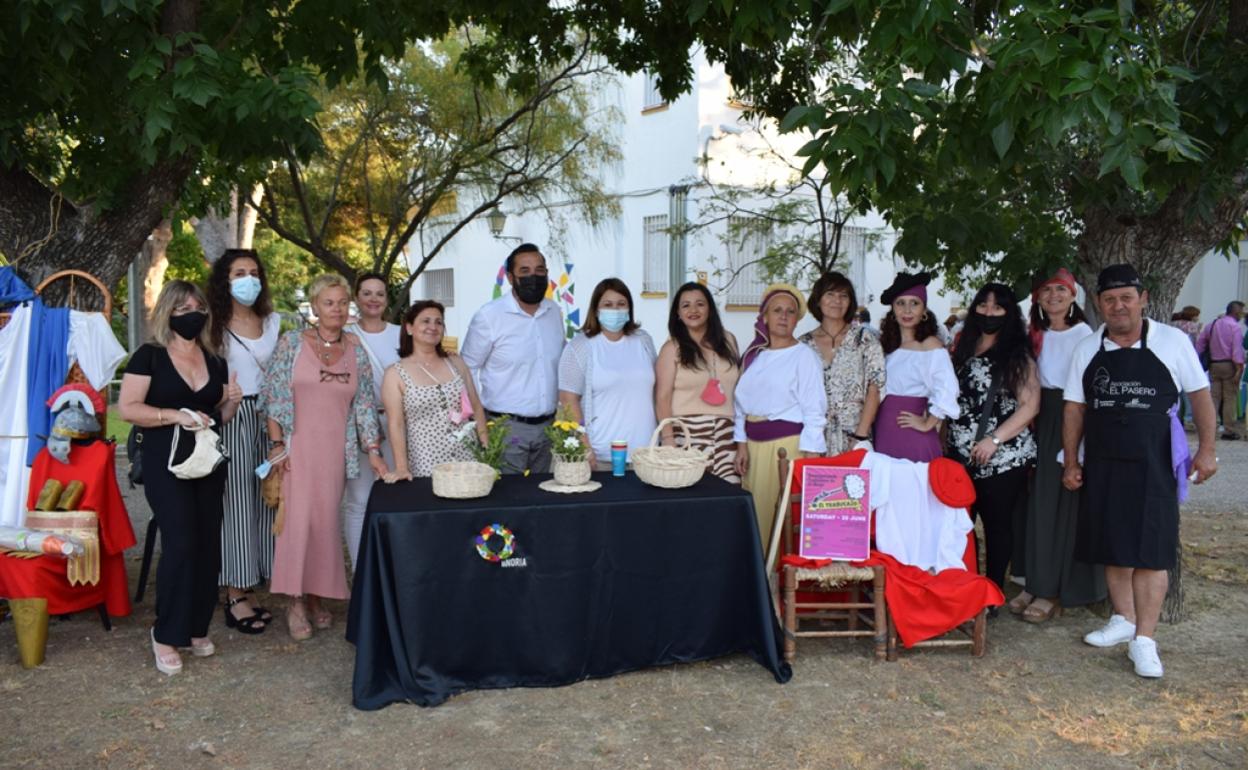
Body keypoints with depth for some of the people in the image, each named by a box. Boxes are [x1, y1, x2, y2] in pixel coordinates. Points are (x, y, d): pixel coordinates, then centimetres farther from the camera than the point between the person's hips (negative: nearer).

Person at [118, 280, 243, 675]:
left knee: (208, 545, 6)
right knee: (181, 544, -12)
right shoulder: (149, 355, -4)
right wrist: (177, 414, -21)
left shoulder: (215, 361, 11)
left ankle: (197, 628, 20)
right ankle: (166, 634, 2)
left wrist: (232, 402, -3)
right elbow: (127, 408, -12)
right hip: (166, 463, -5)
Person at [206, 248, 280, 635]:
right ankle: (236, 597, 4)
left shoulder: (274, 322, 14)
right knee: (236, 502, -3)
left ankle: (248, 591, 16)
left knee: (264, 499, 6)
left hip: (267, 418, 5)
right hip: (231, 419, -5)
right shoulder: (216, 325, -1)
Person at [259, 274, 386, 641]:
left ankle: (316, 596, 18)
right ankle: (295, 601, 5)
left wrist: (373, 451, 3)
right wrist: (276, 443, -8)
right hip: (297, 446, -3)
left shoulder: (356, 350, 8)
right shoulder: (292, 343, -1)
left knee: (327, 521, 4)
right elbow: (273, 396, -2)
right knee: (298, 518, -7)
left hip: (335, 451, 3)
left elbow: (365, 403, 8)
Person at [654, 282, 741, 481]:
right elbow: (663, 399, -3)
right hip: (688, 432, -3)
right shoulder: (672, 348, 3)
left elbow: (739, 388, 16)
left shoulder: (728, 341, 14)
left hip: (726, 434, 3)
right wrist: (668, 439, -13)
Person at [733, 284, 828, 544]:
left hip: (788, 444, -5)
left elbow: (814, 410, -9)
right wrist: (742, 444, 5)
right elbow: (742, 401, 12)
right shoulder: (753, 355, 12)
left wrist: (810, 455, -14)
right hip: (755, 443, 5)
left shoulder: (805, 356, -5)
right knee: (757, 511, 7)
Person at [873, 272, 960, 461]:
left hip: (913, 435, -5)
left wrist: (928, 424, -10)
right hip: (884, 432, 5)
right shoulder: (886, 343, 11)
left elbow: (946, 392, -17)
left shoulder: (931, 345, -7)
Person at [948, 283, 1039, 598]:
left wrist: (995, 439, -15)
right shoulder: (964, 350, 14)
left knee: (997, 524, 3)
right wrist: (947, 440, 7)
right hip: (961, 456, 5)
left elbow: (1030, 406, -8)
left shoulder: (1018, 354, -2)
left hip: (1003, 457, -5)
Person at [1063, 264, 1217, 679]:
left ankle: (1144, 639, 7)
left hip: (1153, 464, -3)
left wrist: (1206, 449, -3)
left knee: (1150, 551, 0)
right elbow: (1075, 408, 7)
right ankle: (1124, 620, 30)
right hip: (1102, 464, 4)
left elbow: (1200, 395, 1)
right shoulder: (1087, 350, 3)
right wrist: (1070, 461, 6)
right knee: (1112, 546, 13)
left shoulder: (1173, 342, -6)